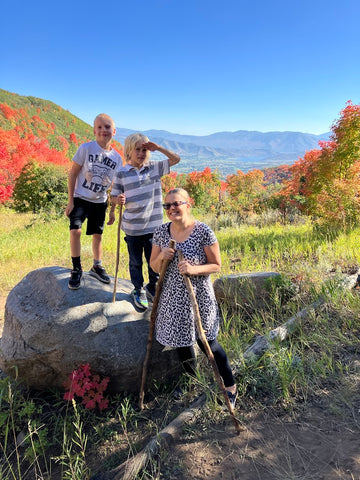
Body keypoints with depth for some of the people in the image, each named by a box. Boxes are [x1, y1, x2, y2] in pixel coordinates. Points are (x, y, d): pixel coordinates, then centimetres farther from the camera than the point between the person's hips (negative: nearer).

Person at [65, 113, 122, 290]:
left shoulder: (117, 158, -1)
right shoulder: (86, 148, -11)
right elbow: (73, 173, -7)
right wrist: (70, 201, -9)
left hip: (100, 202, 3)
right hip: (80, 198, -3)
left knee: (98, 234, 11)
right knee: (75, 230, -16)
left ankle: (97, 266, 30)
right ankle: (76, 269, 1)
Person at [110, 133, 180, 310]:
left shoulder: (155, 167, 3)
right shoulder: (122, 173, -2)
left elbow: (176, 159, 2)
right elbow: (113, 197, 3)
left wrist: (158, 148, -9)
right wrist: (118, 200, -19)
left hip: (154, 226, 2)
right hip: (133, 228, -1)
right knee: (136, 262, 14)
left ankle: (152, 288, 36)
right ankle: (138, 290, 34)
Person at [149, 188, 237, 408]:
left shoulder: (203, 232, -15)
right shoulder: (161, 232, -2)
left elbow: (216, 265, -9)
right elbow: (154, 267, 6)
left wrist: (194, 269, -27)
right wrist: (162, 257, -17)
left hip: (199, 298, -4)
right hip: (173, 298, 4)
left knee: (207, 343, 7)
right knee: (182, 344, 17)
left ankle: (231, 387, 32)